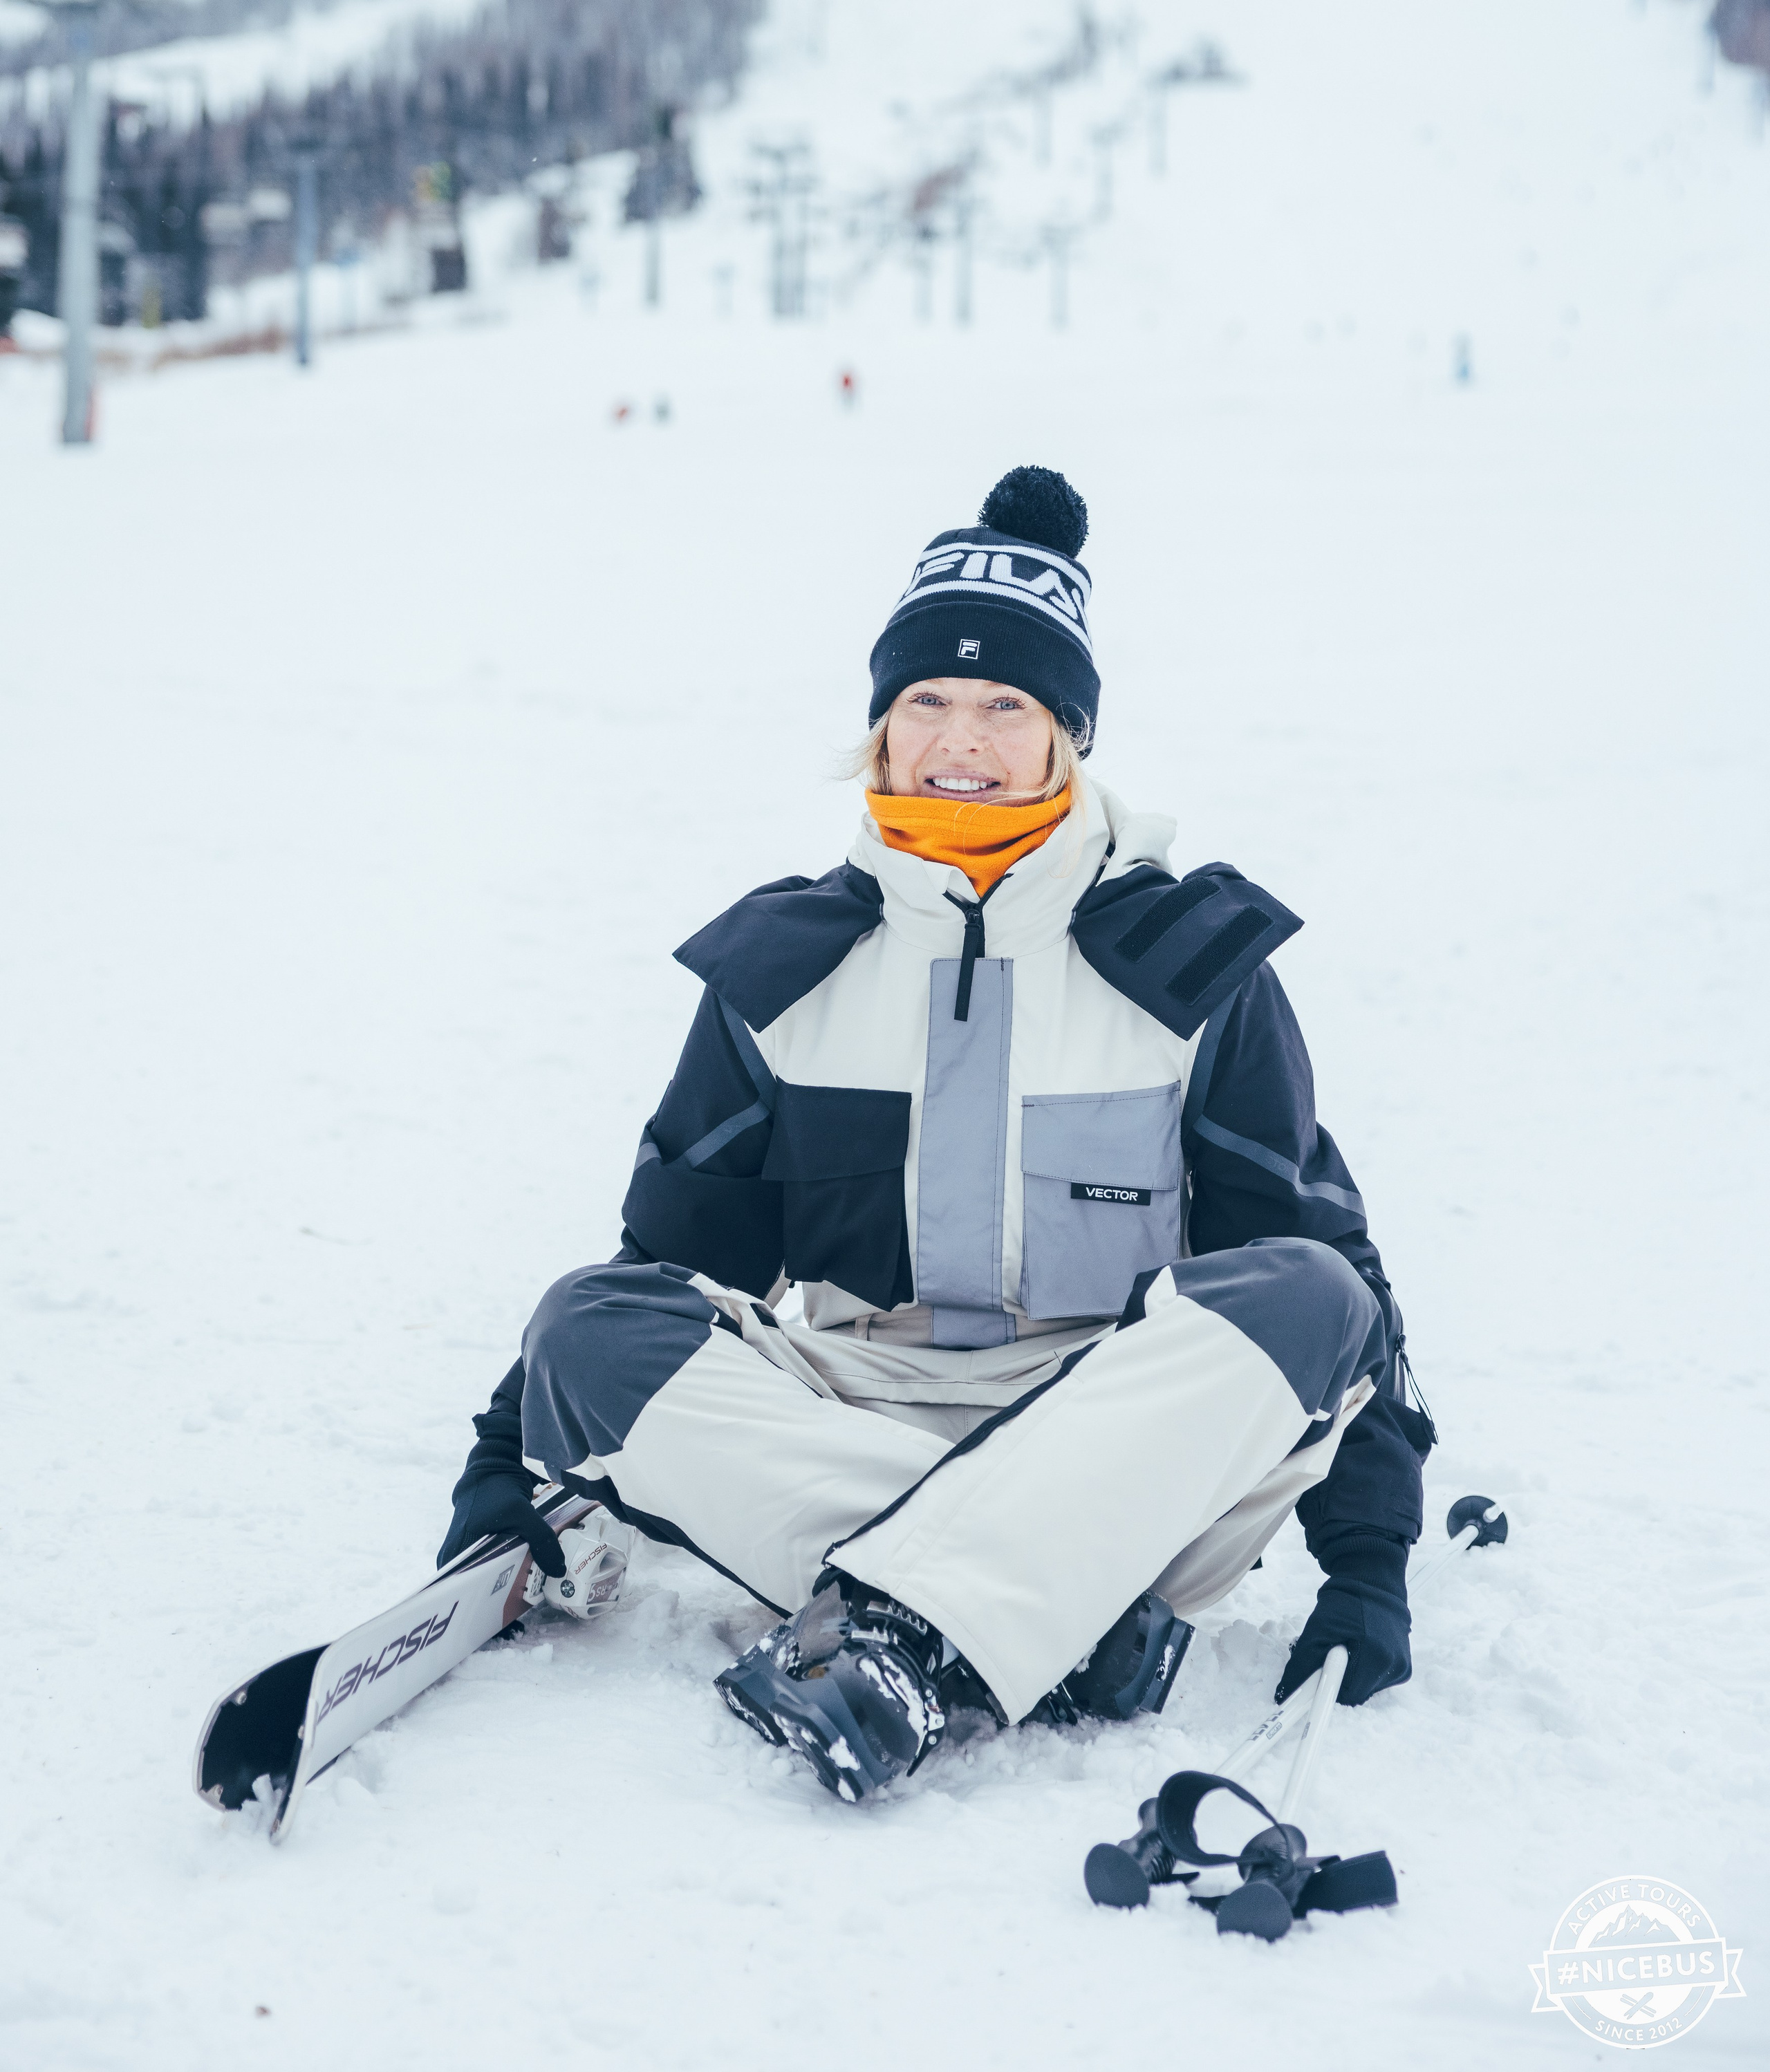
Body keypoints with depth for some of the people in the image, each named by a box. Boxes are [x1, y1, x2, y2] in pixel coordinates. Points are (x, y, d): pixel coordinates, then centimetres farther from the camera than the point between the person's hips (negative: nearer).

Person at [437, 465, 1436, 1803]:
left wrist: (1367, 1555, -6)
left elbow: (1318, 1255, 3)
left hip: (1115, 1448, -1)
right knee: (590, 1330, -24)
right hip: (846, 1414, 2)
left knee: (1308, 1299, -29)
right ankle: (1073, 1631, -35)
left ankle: (904, 1636, -42)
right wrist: (512, 1472, 5)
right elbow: (675, 1245, 15)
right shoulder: (783, 967, 10)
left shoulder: (1191, 960, 4)